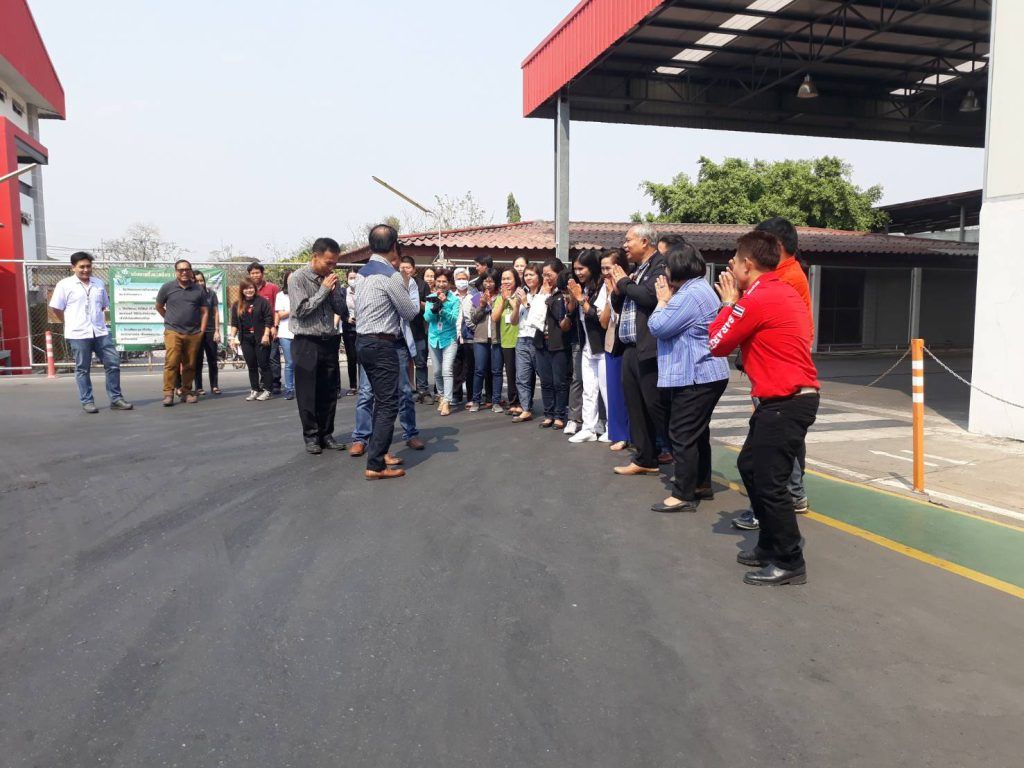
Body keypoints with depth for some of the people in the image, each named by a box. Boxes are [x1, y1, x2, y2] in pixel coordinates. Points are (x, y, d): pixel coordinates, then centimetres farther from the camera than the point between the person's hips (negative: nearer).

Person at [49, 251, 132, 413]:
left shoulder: (99, 283, 11)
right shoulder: (65, 285, -2)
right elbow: (56, 308, 0)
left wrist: (95, 319, 12)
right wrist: (72, 324, 3)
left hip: (101, 332, 4)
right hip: (78, 334, -4)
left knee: (113, 363, 2)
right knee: (82, 369, 4)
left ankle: (116, 399, 11)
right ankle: (87, 402, 13)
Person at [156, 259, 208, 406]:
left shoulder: (198, 289, 9)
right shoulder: (167, 287, 3)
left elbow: (204, 311, 11)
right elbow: (159, 307, 15)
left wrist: (202, 330, 4)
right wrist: (171, 320, 15)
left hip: (194, 334, 2)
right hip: (173, 332, -2)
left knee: (190, 365, 5)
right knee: (171, 363, -10)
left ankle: (187, 392, 15)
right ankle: (168, 393, -7)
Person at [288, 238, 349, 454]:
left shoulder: (330, 278, 7)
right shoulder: (297, 278, -8)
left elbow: (340, 309, 8)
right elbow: (300, 310, -15)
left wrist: (334, 289, -8)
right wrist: (323, 289, -14)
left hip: (329, 341, 5)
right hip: (306, 343, -5)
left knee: (330, 392, 8)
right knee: (308, 394, 3)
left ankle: (326, 434, 19)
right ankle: (311, 436, 14)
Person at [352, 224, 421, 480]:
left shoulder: (362, 273, 12)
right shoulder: (391, 276, -14)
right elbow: (410, 312, -7)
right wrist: (407, 286, 12)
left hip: (363, 341, 9)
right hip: (382, 345, -9)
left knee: (381, 400, 19)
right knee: (388, 404, -6)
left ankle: (378, 451, 26)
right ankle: (375, 465, -7)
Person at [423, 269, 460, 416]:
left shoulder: (454, 299, -7)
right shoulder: (431, 297, 0)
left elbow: (454, 319, -15)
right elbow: (427, 317, -8)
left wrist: (443, 305, -26)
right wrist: (435, 305, -24)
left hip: (449, 339, -3)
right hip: (434, 338, 4)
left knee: (447, 371, -13)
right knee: (437, 372, 13)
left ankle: (446, 402, -13)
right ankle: (441, 397, 30)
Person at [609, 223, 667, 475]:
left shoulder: (661, 265, -8)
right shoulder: (636, 271, 19)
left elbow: (649, 295, -24)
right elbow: (618, 305, 22)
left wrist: (624, 282, -8)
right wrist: (618, 288, 1)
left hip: (649, 349, -9)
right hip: (630, 348, 9)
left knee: (656, 406, -6)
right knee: (636, 407, 11)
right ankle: (645, 459, 20)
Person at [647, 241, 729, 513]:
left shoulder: (691, 294, -19)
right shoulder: (699, 288, 16)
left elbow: (657, 327, -17)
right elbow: (673, 326, 18)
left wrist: (663, 300, -3)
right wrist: (668, 299, 7)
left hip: (695, 377, -11)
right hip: (702, 374, 11)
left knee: (682, 435, -6)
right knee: (697, 432, 18)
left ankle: (684, 495, -1)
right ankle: (701, 484, 29)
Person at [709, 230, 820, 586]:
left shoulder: (757, 299, -17)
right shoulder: (782, 290, 13)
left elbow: (717, 345, -8)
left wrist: (729, 302, 3)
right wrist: (736, 303, 9)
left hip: (786, 401, -11)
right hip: (789, 395, 11)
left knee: (769, 481, -5)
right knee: (750, 465, 18)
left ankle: (789, 563, 6)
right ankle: (770, 545, 28)